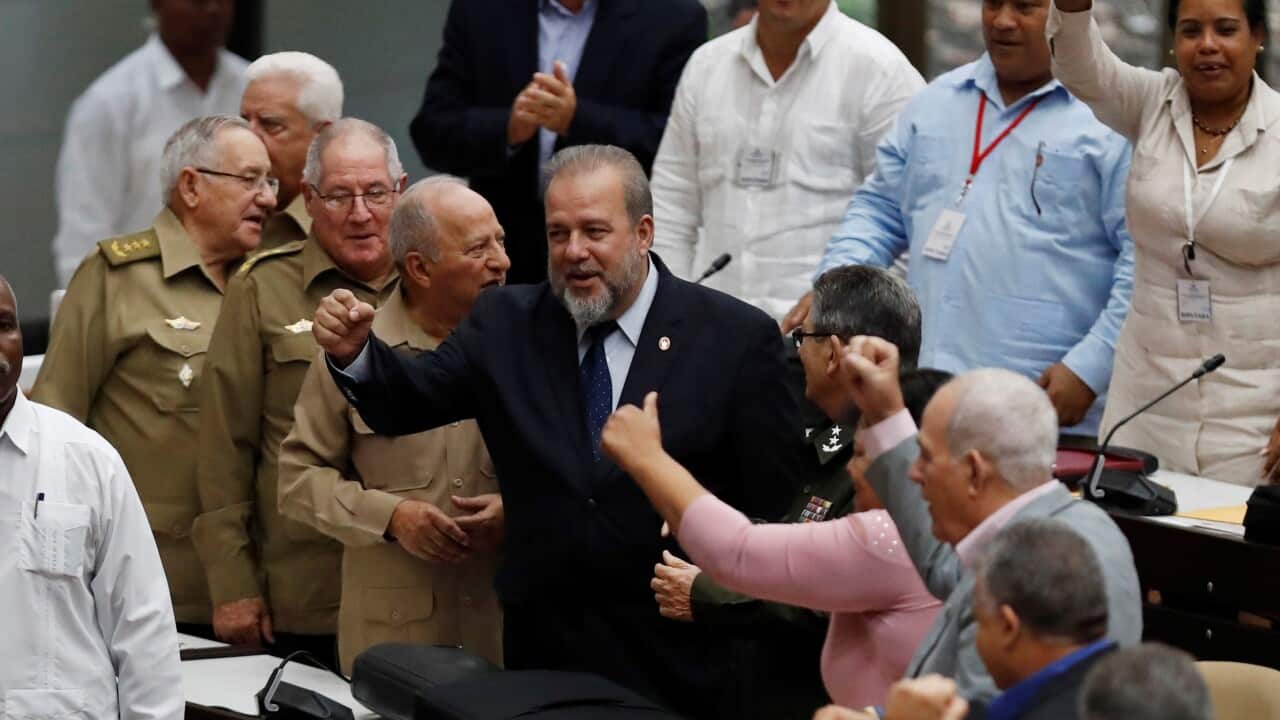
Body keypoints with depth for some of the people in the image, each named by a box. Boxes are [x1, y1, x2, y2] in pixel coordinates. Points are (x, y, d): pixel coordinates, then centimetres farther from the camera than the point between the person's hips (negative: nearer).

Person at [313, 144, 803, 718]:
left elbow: (777, 501, -4)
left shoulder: (738, 338, -5)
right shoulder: (506, 324, 6)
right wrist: (354, 352, -22)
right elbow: (405, 402, -4)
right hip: (544, 652, 3)